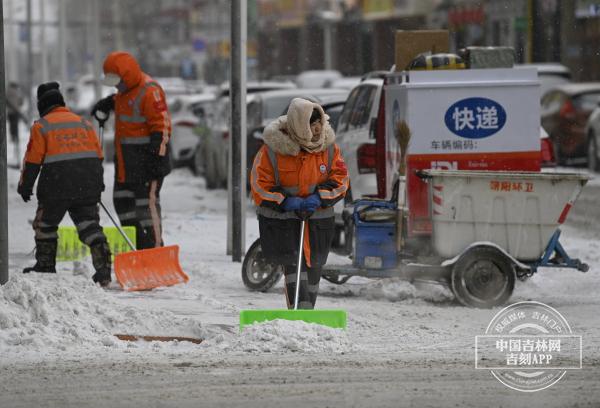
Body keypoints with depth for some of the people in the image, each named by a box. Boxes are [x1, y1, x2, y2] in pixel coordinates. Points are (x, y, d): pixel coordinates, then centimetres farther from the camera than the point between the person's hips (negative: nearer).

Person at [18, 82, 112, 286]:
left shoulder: (41, 126, 0)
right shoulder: (83, 123, 16)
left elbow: (33, 160, -3)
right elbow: (98, 155, 17)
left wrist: (25, 186, 6)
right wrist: (98, 184, 25)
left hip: (56, 187, -4)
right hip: (87, 187, 4)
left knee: (45, 224, 16)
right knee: (89, 225, 2)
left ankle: (45, 265, 21)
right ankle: (103, 267, -13)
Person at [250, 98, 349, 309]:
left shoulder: (328, 147, -5)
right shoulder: (273, 149, -15)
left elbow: (339, 178, 0)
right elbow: (260, 186, -10)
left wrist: (318, 198, -16)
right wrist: (287, 202, -21)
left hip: (318, 219, 4)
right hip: (282, 218, -4)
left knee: (313, 267, 11)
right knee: (293, 266, -16)